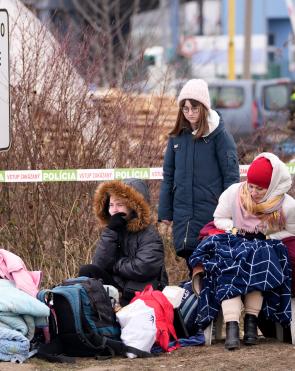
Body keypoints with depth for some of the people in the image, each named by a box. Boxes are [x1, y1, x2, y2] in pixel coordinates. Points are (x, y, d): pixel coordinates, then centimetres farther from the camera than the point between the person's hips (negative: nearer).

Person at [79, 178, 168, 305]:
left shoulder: (149, 235, -5)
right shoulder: (112, 230, 13)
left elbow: (142, 269, -20)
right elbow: (99, 264, -3)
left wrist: (115, 265, -5)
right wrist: (111, 231, -9)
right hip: (117, 287, 6)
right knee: (87, 271, -16)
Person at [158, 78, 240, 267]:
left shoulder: (219, 136, -5)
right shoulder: (177, 137, 7)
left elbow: (231, 176, -4)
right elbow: (168, 177, 11)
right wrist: (165, 212, 8)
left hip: (212, 213, -4)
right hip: (183, 214, 4)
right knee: (190, 258, 4)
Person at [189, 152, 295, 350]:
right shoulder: (234, 192, -3)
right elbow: (219, 218, 10)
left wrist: (269, 237, -12)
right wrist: (233, 229, -9)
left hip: (267, 248, -1)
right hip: (235, 245, 1)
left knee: (258, 263, -38)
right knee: (228, 268, -34)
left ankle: (251, 320, -32)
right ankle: (231, 326, -44)